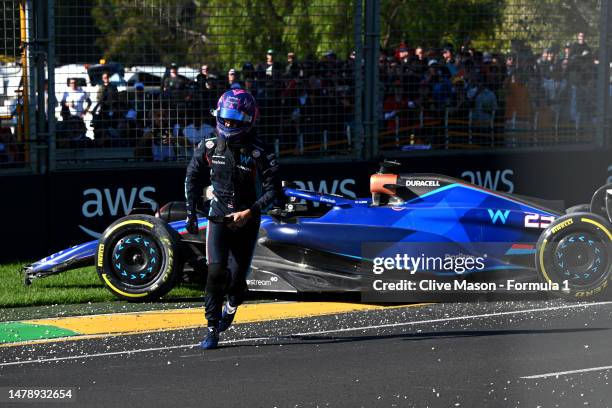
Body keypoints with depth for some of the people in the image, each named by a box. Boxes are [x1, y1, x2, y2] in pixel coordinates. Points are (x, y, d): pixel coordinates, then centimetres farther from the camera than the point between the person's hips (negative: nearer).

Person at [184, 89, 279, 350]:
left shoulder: (259, 154, -12)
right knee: (216, 273, -15)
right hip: (218, 219, 1)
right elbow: (193, 177, 13)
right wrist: (191, 212, 8)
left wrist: (249, 213, -21)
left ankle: (232, 304, 37)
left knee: (236, 279, -1)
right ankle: (212, 330, -6)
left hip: (246, 222, -1)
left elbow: (272, 191, -11)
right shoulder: (209, 148, -2)